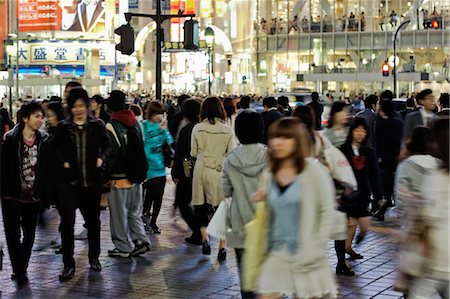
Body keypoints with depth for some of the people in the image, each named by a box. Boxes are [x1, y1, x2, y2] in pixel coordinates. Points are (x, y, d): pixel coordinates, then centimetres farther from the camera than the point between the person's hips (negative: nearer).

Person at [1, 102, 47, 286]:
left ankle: (21, 269, 26)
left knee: (29, 236, 12)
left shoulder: (43, 140, -1)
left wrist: (43, 193, -1)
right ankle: (19, 271, 8)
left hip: (33, 197, 3)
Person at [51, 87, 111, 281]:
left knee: (93, 220, 13)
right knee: (67, 221, -7)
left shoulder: (97, 125, 1)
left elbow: (107, 145, 9)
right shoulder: (63, 127, 1)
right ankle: (68, 264, 0)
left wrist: (101, 158, -9)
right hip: (70, 180, -1)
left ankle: (94, 257, 31)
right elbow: (55, 148, 8)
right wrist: (63, 162, -8)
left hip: (92, 180, 1)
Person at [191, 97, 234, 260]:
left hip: (201, 169, 0)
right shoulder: (228, 130, -4)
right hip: (221, 171, 0)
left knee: (200, 206, 13)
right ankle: (222, 247, 6)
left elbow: (193, 153, 5)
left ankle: (204, 237, -3)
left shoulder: (197, 129, -3)